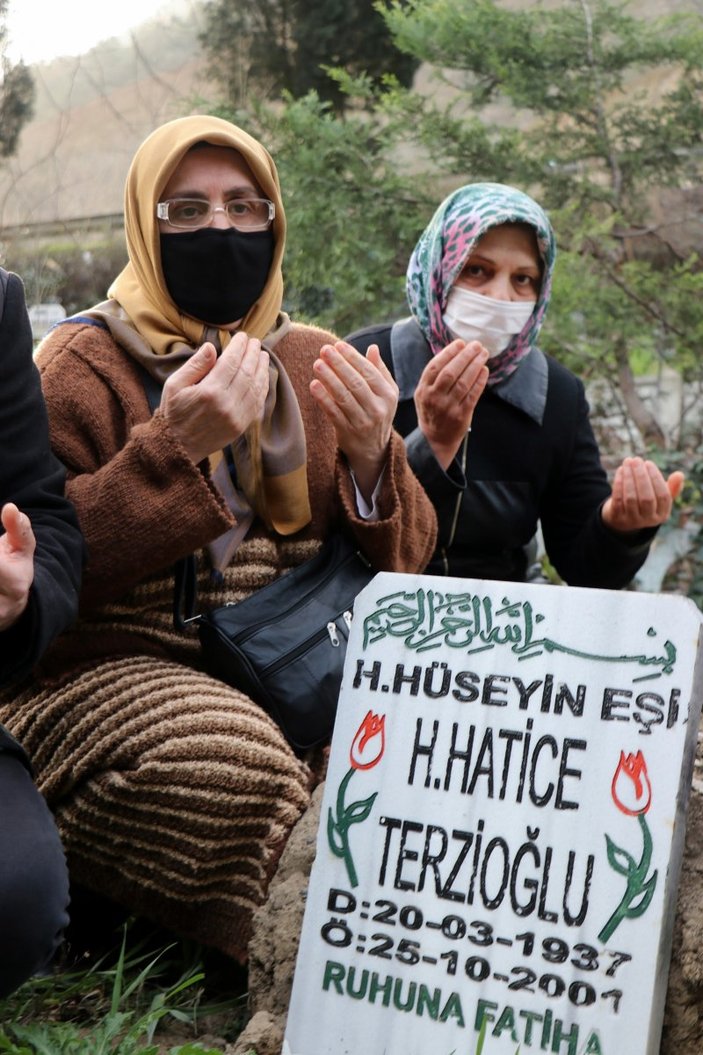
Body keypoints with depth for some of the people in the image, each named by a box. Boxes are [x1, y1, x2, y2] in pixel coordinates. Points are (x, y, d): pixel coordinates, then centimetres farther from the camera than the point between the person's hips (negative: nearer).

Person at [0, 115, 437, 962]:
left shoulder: (317, 366, 13)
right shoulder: (83, 365, 0)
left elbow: (404, 566, 8)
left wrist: (371, 458, -13)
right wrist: (172, 449, -20)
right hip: (111, 670, -4)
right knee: (239, 765, -35)